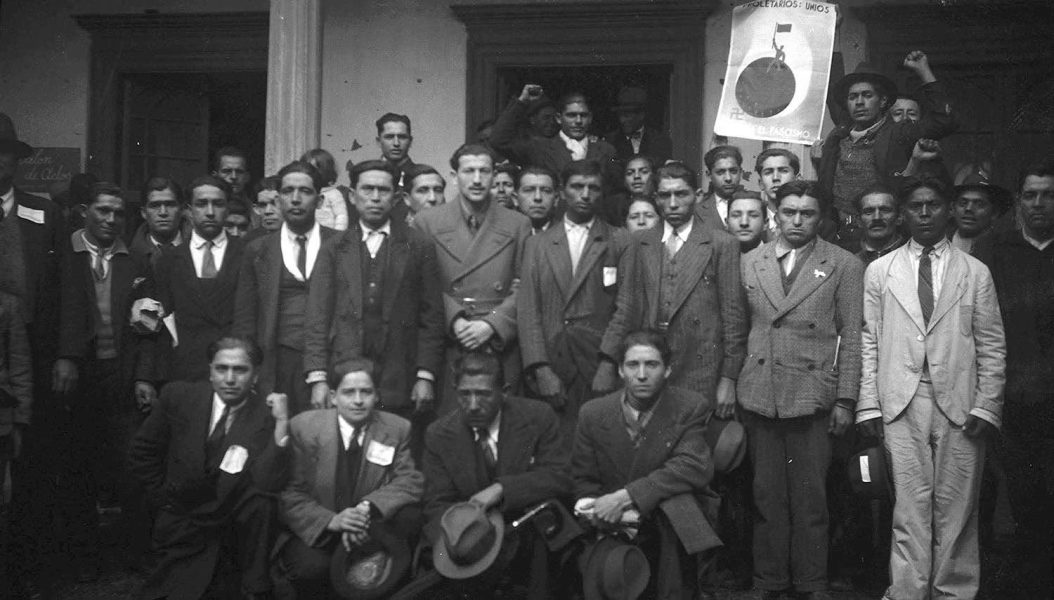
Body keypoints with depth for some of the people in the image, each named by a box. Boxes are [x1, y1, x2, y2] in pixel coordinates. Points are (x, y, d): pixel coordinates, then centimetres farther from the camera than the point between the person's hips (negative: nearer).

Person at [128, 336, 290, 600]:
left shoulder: (265, 416, -14)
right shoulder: (179, 397, -9)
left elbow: (267, 485, -28)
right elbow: (142, 453, 5)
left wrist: (282, 424, -34)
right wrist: (164, 498, 0)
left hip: (237, 523, -1)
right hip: (181, 526, 1)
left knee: (262, 501, -31)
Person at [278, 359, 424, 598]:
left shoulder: (397, 429, -1)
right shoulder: (303, 427, -6)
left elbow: (410, 481, -8)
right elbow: (289, 493, -8)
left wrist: (367, 507, -27)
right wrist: (331, 520, -26)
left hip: (367, 530, 2)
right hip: (314, 532, -2)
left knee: (408, 517, -25)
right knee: (312, 567, -33)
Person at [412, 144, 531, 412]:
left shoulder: (518, 224, 9)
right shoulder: (427, 223, 7)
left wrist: (491, 325, -9)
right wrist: (454, 322, -10)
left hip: (500, 347, 1)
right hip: (446, 347, 0)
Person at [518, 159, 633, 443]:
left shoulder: (621, 242, 8)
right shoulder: (538, 244, 14)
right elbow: (527, 310, 7)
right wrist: (540, 369, -4)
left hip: (601, 366, -1)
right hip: (552, 367, 2)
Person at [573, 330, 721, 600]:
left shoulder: (691, 408, -6)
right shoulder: (593, 413, 1)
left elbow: (694, 467, -20)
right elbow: (583, 480, 9)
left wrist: (626, 496, -28)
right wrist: (594, 509, -15)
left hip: (677, 525, -1)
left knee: (676, 499, -33)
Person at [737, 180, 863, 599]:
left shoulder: (844, 266, 4)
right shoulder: (750, 262, 11)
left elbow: (851, 338, 2)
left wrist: (845, 399, -3)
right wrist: (730, 383, 6)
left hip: (811, 395, -2)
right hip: (758, 394, 2)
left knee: (810, 499, 2)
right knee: (767, 497, 7)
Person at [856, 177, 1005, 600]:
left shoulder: (976, 273, 7)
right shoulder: (880, 271, 9)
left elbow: (992, 347, 6)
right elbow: (869, 343, 7)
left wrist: (987, 406, -2)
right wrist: (869, 404, 1)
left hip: (959, 405, 0)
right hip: (901, 405, 0)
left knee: (956, 506, 2)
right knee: (910, 505, -1)